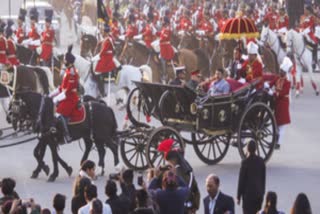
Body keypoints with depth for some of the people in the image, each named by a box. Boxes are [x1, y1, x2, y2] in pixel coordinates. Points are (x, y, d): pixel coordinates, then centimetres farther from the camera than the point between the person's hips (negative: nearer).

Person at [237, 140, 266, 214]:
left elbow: (241, 180, -9)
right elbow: (263, 178, 9)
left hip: (248, 194, -5)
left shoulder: (245, 162, -12)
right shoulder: (261, 161, 2)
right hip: (259, 193, 5)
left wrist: (238, 197, -3)